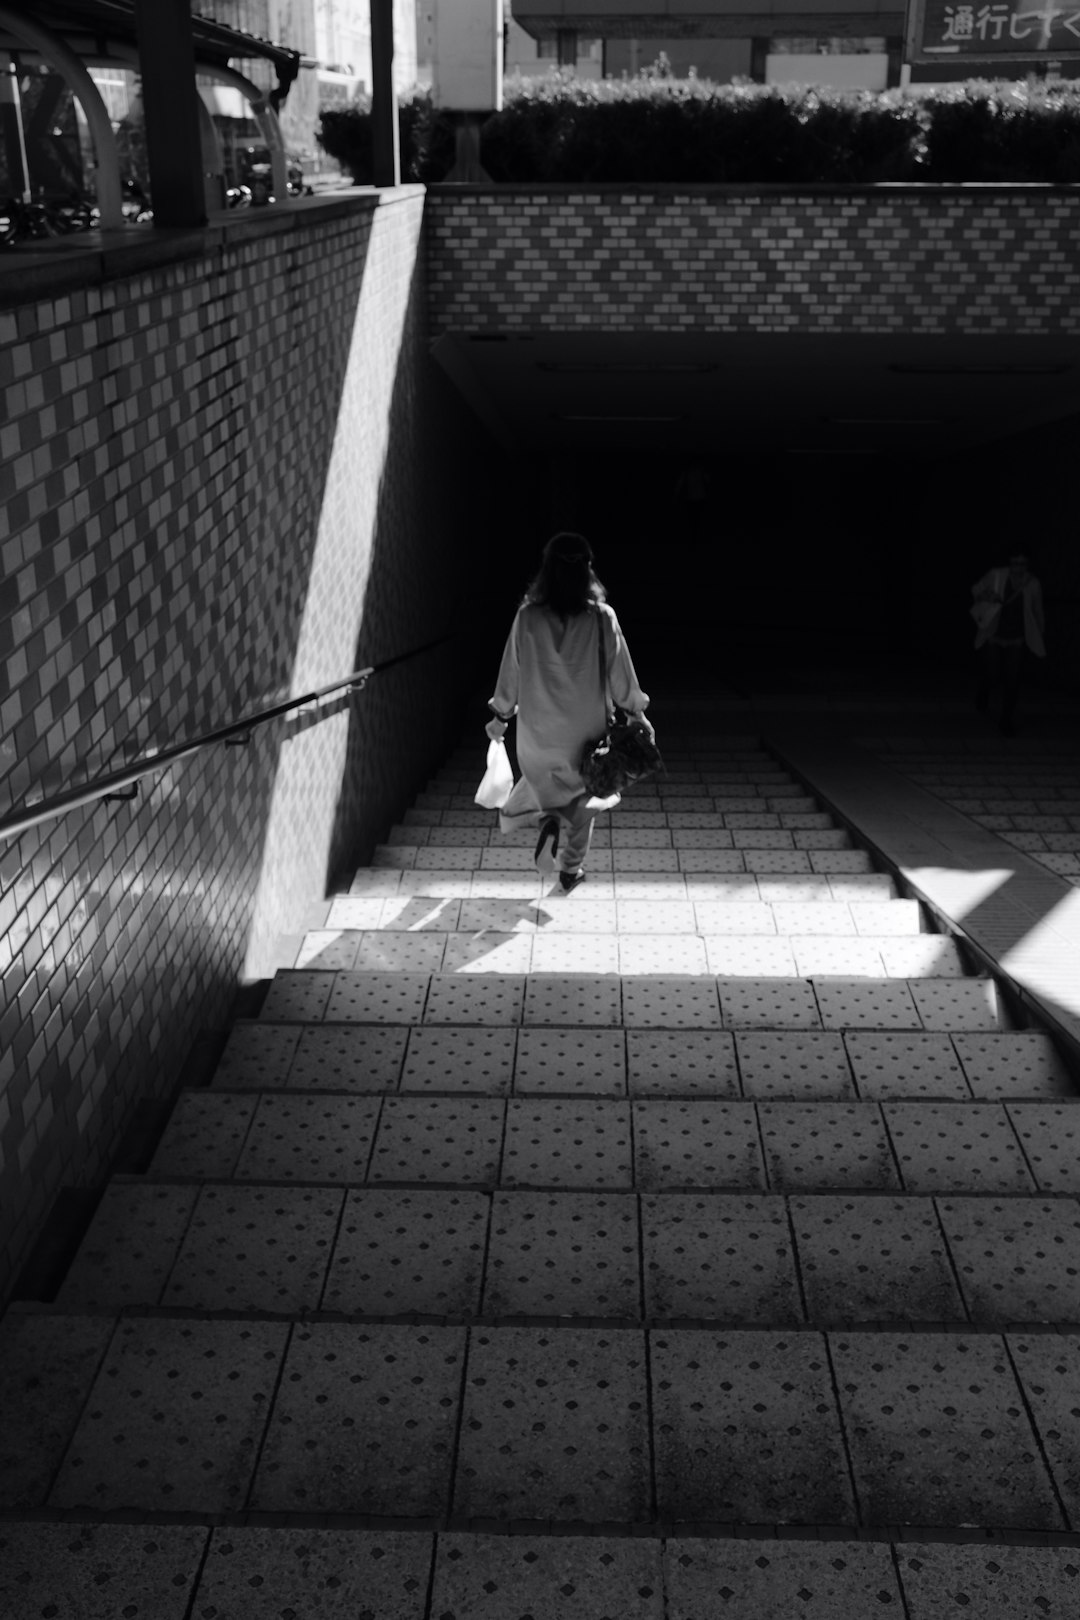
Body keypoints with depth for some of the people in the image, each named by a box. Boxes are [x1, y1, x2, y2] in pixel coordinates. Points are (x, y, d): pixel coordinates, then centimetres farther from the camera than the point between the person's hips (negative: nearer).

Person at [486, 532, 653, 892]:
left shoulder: (528, 617, -15)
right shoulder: (601, 618, -17)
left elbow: (511, 670, -4)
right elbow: (619, 672, -7)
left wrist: (501, 715, 12)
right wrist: (636, 713, 9)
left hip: (538, 726, 0)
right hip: (586, 726, 0)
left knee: (542, 776, 28)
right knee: (581, 795, 19)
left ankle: (547, 818, -2)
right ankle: (571, 869, 26)